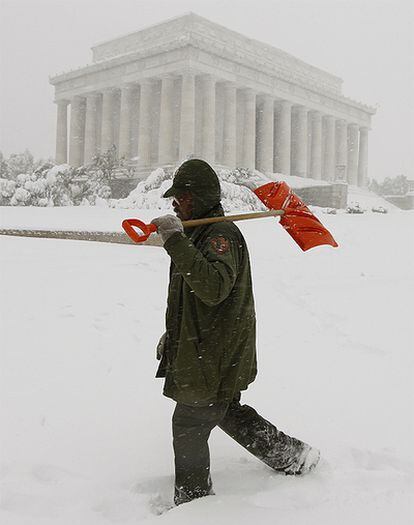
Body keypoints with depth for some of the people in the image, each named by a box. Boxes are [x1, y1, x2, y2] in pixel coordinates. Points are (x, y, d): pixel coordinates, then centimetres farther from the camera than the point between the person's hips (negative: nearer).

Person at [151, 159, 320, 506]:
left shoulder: (222, 234, -21)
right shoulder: (198, 234, 12)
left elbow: (213, 288, -40)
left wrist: (175, 241, -41)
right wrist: (172, 335, 24)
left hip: (216, 357, -11)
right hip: (204, 350, 11)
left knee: (188, 426, 2)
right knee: (228, 413, 25)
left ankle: (192, 502, 22)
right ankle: (293, 455, 39)